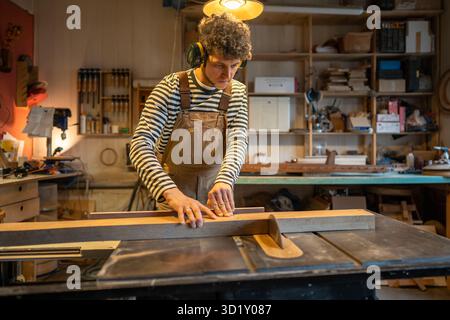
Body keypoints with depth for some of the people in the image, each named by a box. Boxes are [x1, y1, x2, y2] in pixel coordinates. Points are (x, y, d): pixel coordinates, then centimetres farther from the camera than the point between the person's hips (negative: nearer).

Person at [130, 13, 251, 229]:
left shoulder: (238, 93, -5)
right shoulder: (171, 88, -17)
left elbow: (238, 141, -17)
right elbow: (140, 144, -25)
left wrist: (225, 179, -37)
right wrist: (170, 192, -41)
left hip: (215, 191, 3)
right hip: (173, 186, -3)